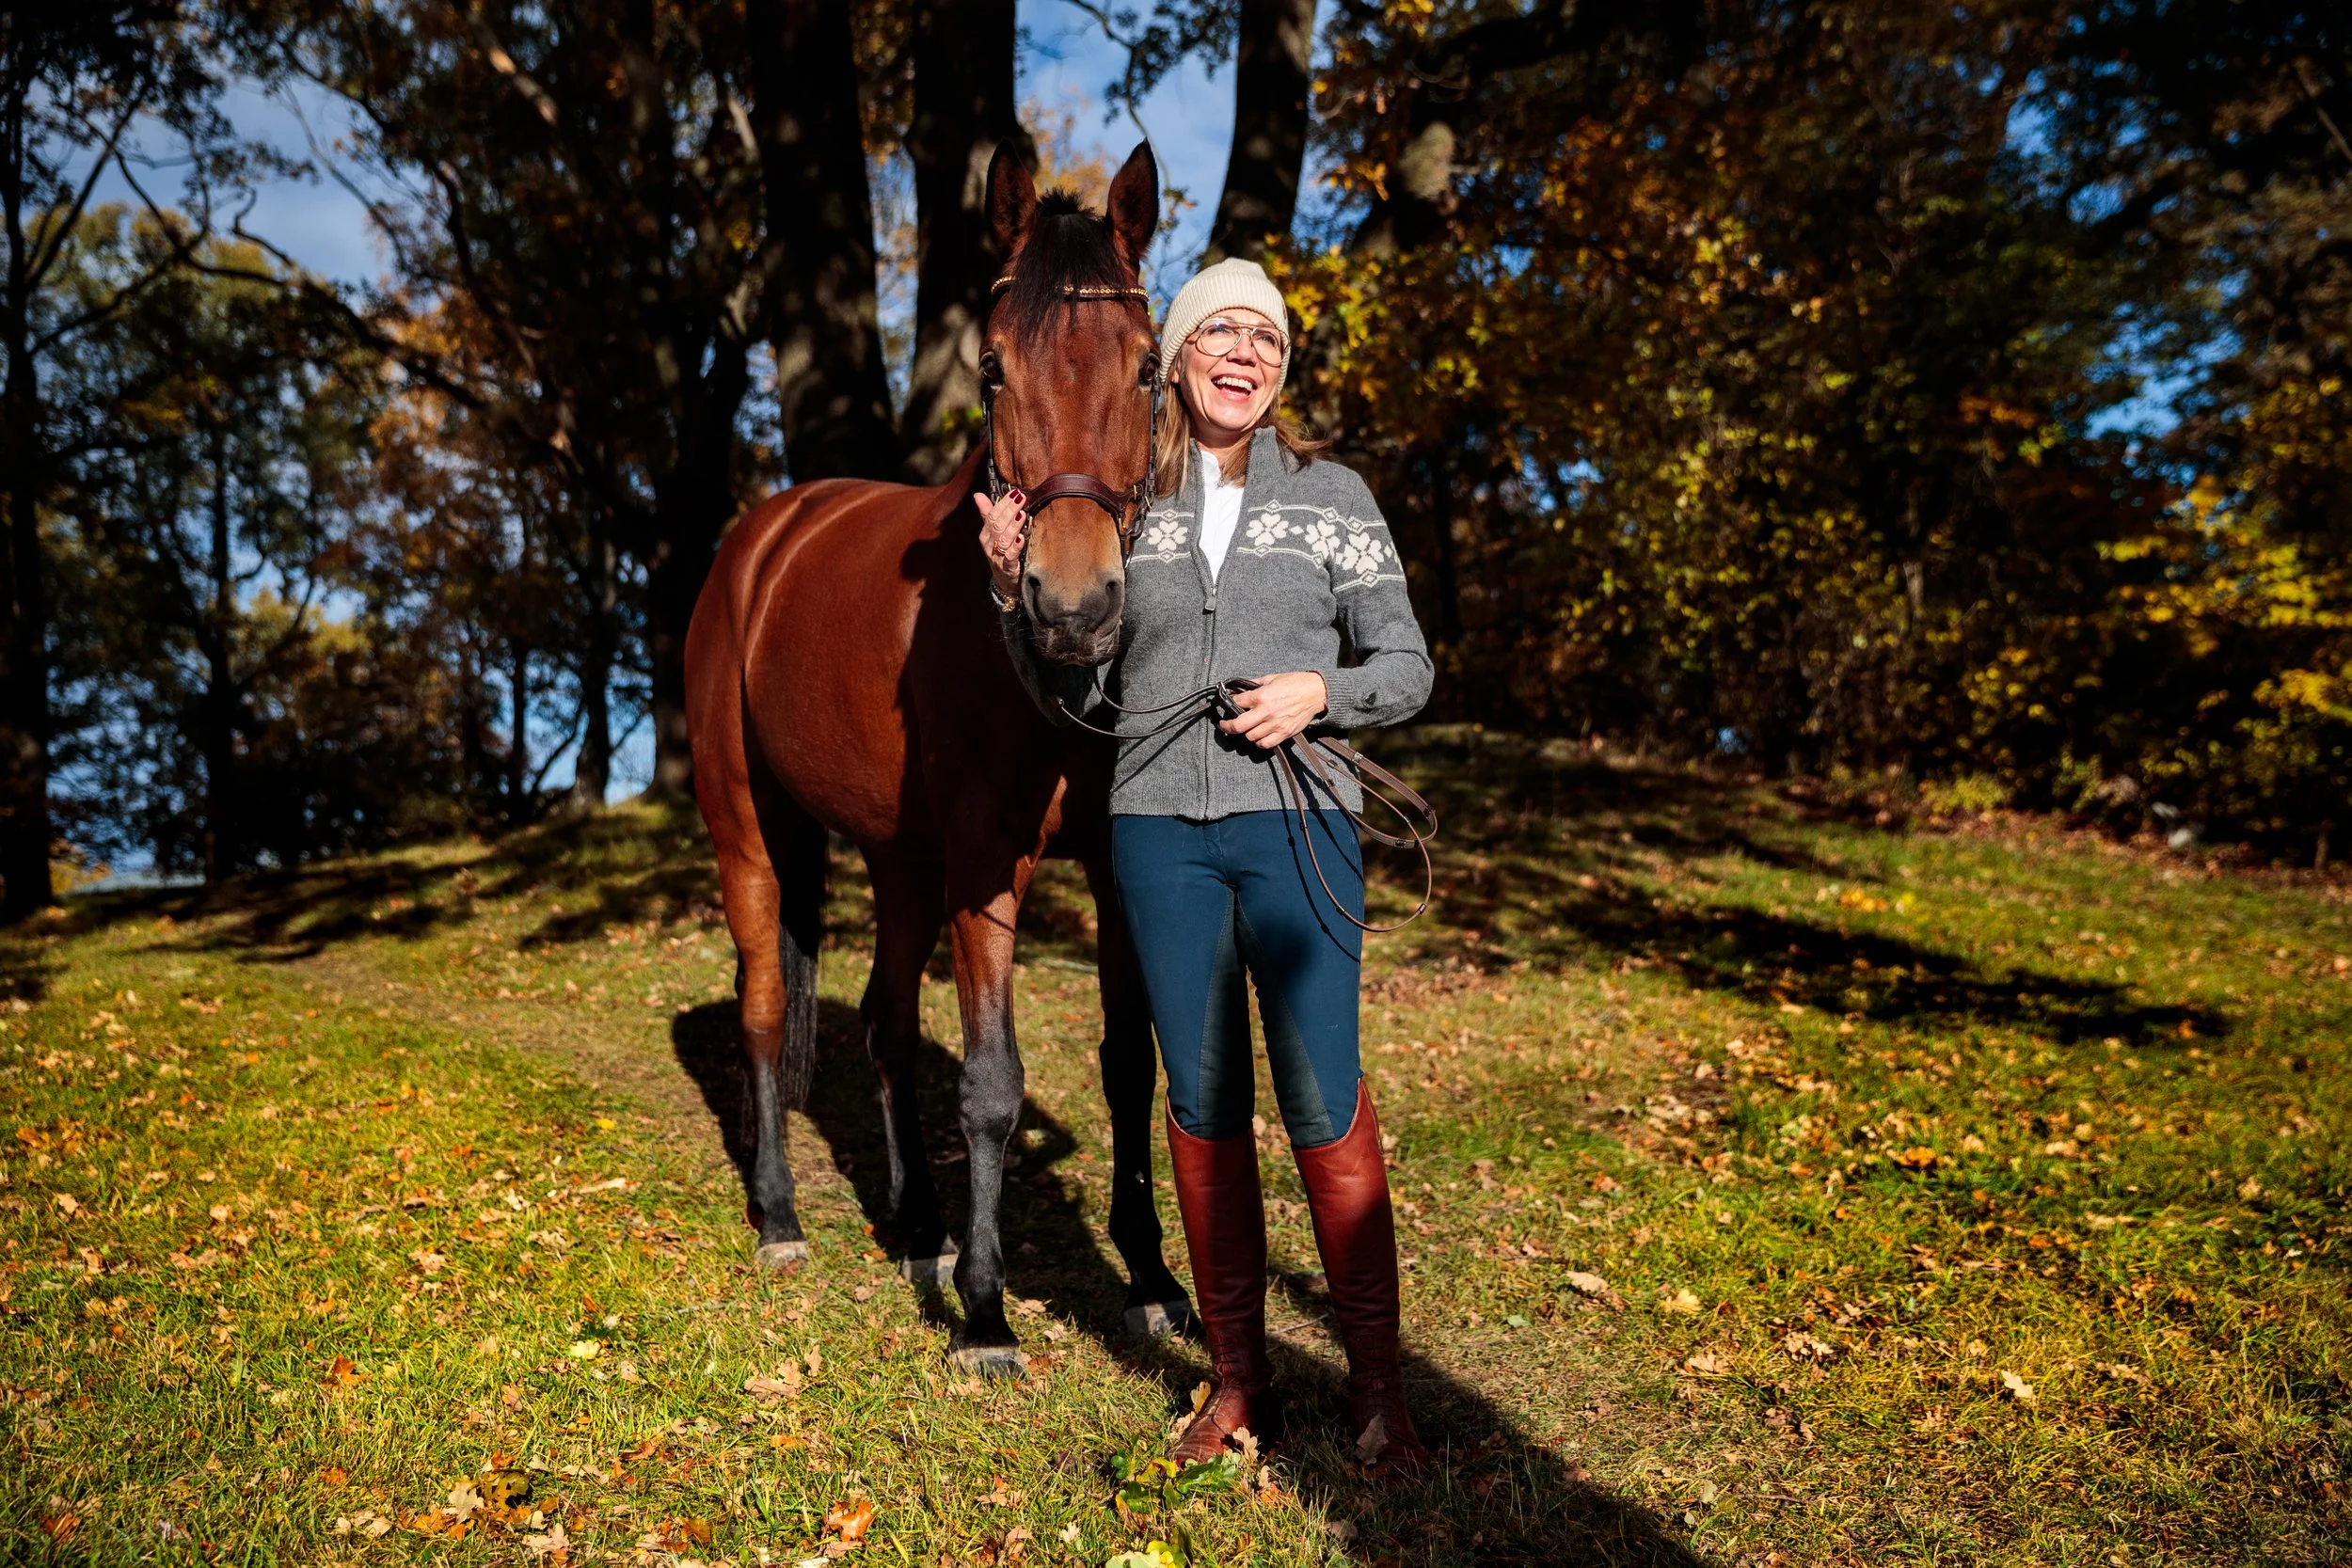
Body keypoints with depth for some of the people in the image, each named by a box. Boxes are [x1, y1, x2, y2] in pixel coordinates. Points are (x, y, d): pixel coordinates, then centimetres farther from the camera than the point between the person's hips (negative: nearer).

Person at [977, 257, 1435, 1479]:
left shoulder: (1333, 496, 5)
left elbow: (1407, 667, 5)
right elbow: (1081, 693, 12)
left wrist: (1319, 691, -14)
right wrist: (1017, 587, -2)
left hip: (1298, 822, -2)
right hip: (1159, 830, 2)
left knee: (1323, 1103, -4)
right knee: (1201, 1103, 7)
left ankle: (1379, 1389, 11)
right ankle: (1238, 1378, 21)